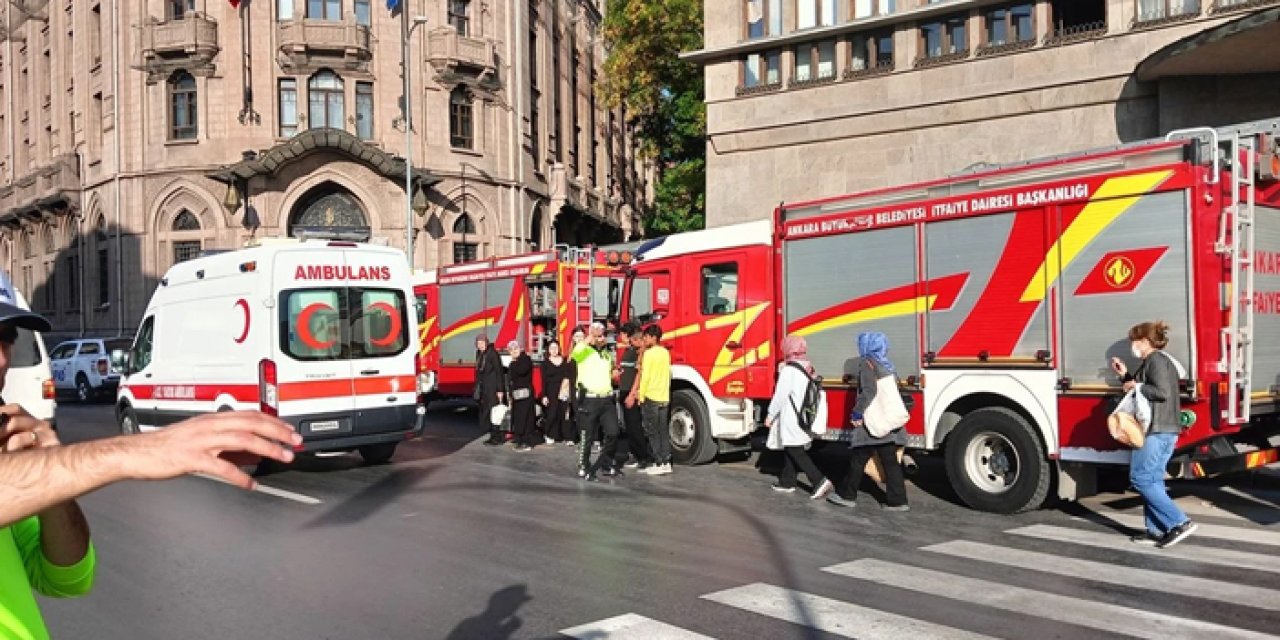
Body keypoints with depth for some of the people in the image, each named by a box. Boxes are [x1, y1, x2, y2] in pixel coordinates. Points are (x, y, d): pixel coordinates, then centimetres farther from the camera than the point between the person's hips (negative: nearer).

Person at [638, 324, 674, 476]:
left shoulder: (649, 353, -12)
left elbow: (645, 377, -14)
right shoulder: (666, 353, 10)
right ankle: (666, 463, 8)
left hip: (650, 397, -7)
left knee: (653, 432, -1)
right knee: (663, 432, 9)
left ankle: (658, 464, -2)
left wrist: (641, 396, -8)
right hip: (664, 397, 7)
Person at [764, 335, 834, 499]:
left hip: (792, 420, -9)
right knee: (790, 450, 18)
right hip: (805, 418, 9)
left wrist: (770, 416, -6)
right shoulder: (809, 370, 10)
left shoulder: (788, 370, -15)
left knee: (795, 452, -6)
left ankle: (820, 481, -16)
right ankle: (787, 482, 26)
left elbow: (780, 396, -16)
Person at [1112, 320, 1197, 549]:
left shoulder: (1156, 360, -12)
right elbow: (1144, 389, 27)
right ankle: (1156, 531, 12)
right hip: (1166, 430, 11)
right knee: (1152, 480, 11)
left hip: (1156, 430, -11)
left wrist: (1136, 386, -13)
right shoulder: (1154, 361, 19)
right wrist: (1126, 375, 20)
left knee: (1141, 478, -8)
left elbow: (1163, 392, -24)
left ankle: (1180, 523, -12)